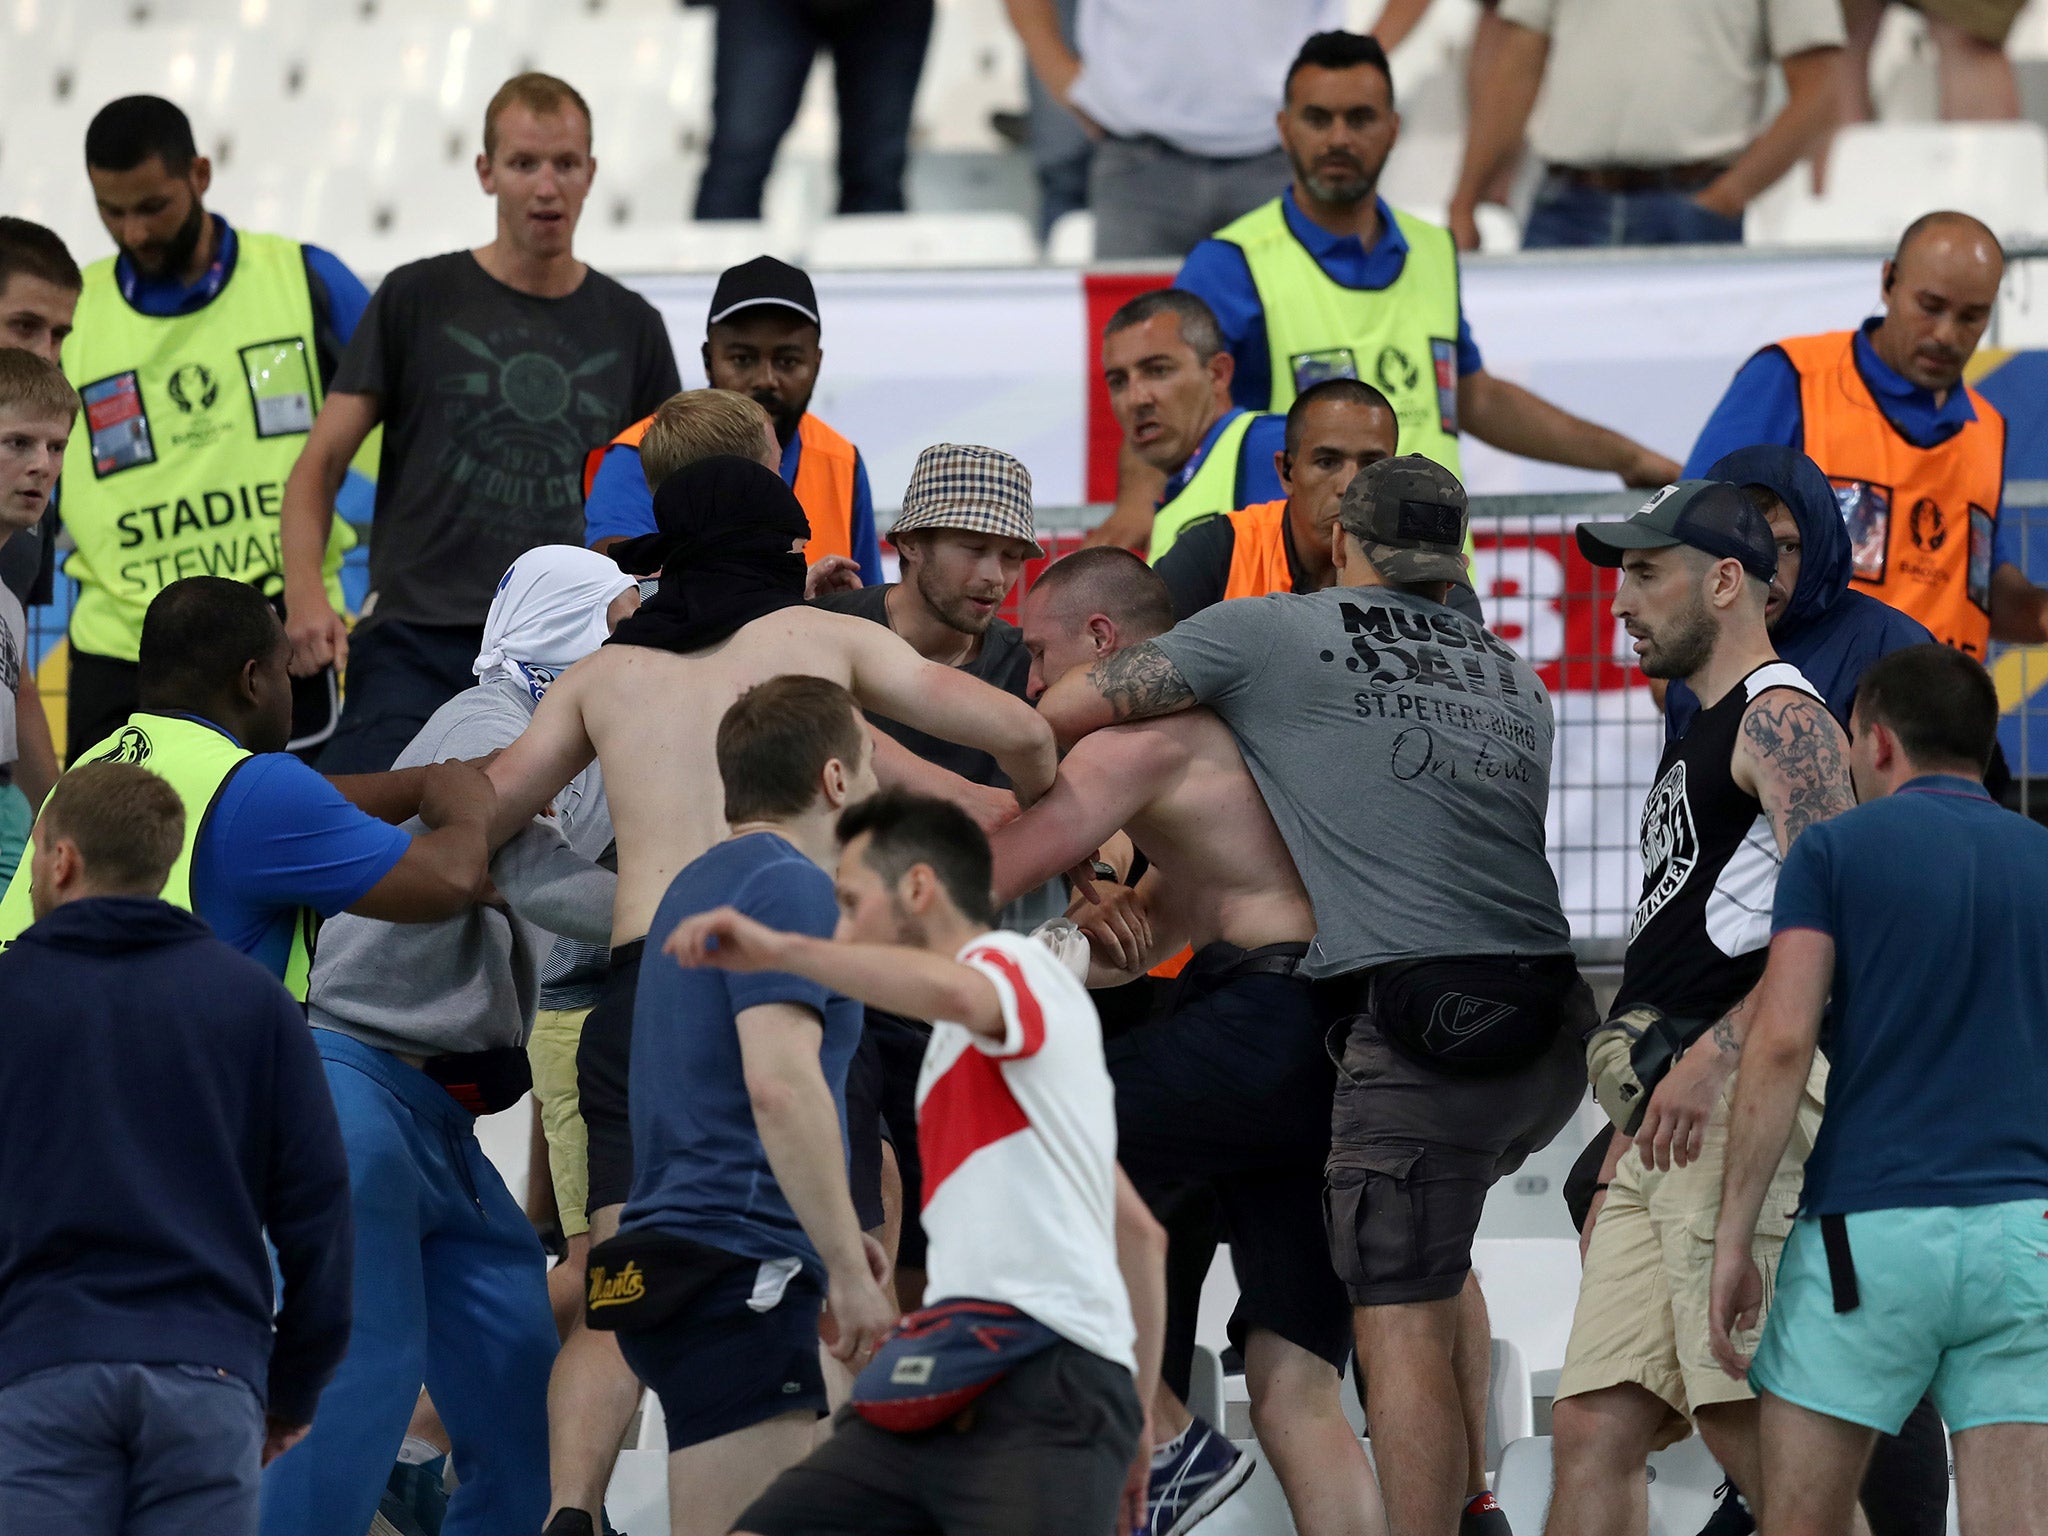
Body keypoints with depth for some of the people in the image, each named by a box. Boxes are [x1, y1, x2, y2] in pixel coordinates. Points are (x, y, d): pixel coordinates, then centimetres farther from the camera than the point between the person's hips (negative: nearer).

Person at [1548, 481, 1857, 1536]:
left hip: (1741, 1098, -10)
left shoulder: (1782, 718, -4)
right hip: (1666, 1126, 10)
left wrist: (1708, 1059, -24)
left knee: (1750, 1422, -16)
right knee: (1594, 1428, 2)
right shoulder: (1699, 740, 27)